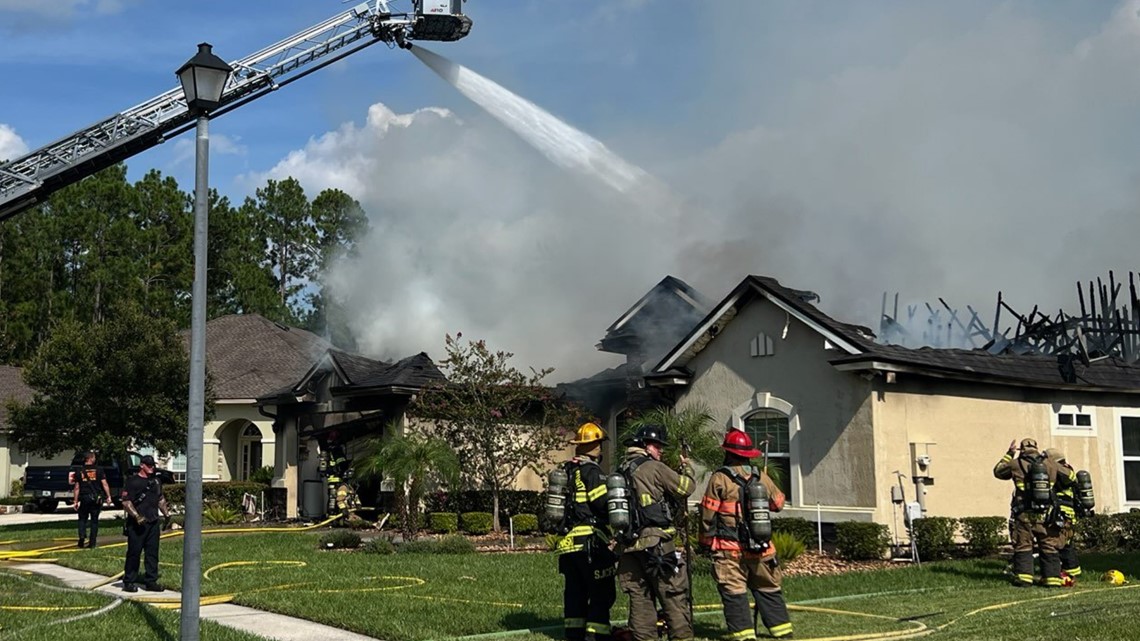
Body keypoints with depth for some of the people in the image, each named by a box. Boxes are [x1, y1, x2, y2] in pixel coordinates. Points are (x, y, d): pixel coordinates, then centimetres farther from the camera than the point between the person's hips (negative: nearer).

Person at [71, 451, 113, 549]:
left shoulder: (79, 472, 3)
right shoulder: (98, 470, -1)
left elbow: (77, 488, 3)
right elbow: (104, 484, -6)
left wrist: (75, 501, 7)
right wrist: (108, 496, -4)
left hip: (84, 498, 0)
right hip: (97, 498, 0)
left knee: (82, 519, 13)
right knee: (94, 520, 8)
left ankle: (82, 536, -12)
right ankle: (92, 542, 7)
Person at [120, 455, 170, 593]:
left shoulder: (156, 481, 17)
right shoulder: (132, 481, -5)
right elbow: (126, 502, -11)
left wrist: (166, 514, 22)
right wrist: (137, 516, -20)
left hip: (153, 523, 6)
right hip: (137, 524, -6)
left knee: (152, 553, 6)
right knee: (134, 552, -3)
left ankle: (151, 581, 11)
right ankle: (129, 582, 5)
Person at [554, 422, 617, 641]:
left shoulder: (566, 470, 15)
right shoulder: (591, 470, -11)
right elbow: (603, 503, -19)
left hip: (568, 541, 8)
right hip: (590, 542, -8)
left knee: (575, 592, 13)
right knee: (601, 592, -3)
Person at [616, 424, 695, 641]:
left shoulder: (622, 471, 13)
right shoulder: (654, 468, -8)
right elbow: (685, 487, -2)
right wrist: (686, 468, 15)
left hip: (630, 544, 7)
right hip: (656, 542, -7)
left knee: (640, 597, 9)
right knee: (674, 595, 0)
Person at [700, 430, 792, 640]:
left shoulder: (720, 478, -8)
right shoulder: (761, 477, 5)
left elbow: (708, 514, -6)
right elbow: (778, 503, 18)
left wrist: (705, 541, 6)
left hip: (730, 548, -5)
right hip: (761, 547, 5)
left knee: (734, 592, 1)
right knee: (769, 590, 16)